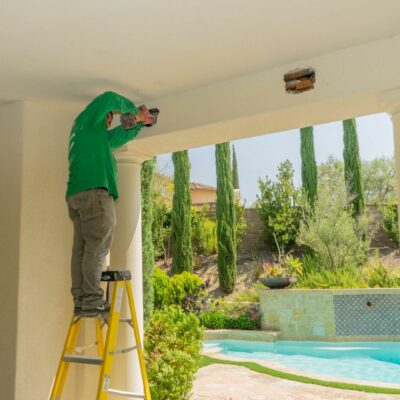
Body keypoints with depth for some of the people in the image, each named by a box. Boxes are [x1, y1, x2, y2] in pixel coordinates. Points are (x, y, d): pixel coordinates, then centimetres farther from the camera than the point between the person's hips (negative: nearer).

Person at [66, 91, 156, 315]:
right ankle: (92, 301, -15)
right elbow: (109, 99, 6)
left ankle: (80, 301, -2)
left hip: (78, 196, 9)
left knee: (82, 249, 1)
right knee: (96, 248, -12)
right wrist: (133, 111, 20)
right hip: (93, 192, -9)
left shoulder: (99, 136, 32)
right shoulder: (86, 122, 10)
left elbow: (122, 135, 42)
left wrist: (139, 122, 35)